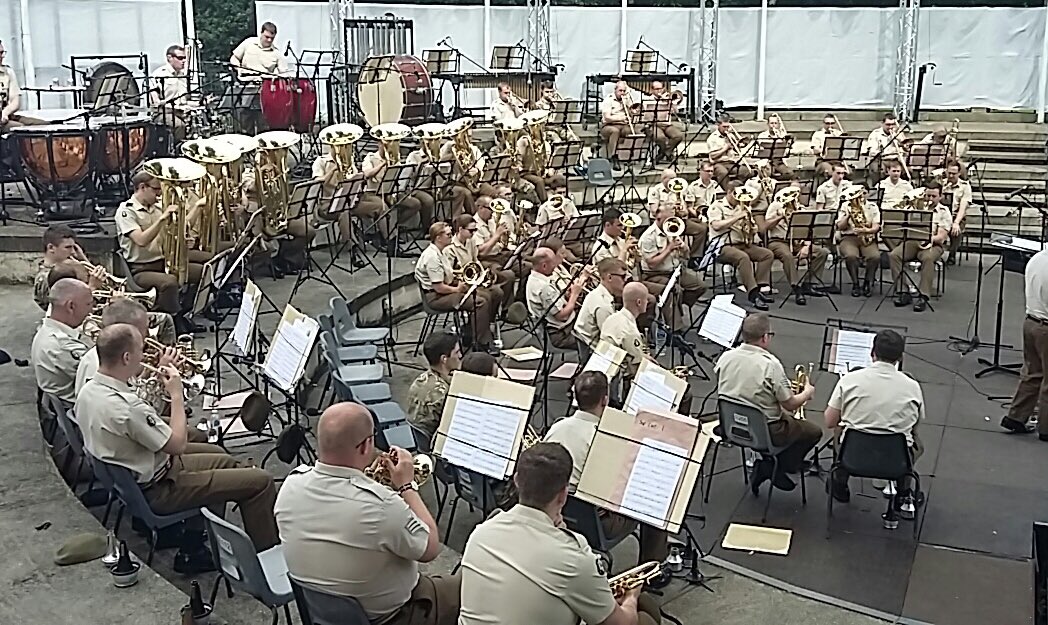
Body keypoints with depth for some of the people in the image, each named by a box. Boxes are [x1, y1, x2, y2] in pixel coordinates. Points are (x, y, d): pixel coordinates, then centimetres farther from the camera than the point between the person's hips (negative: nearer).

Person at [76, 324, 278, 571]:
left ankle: (193, 549, 29)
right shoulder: (126, 406, -34)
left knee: (222, 459, 28)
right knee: (260, 481, -9)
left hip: (127, 479, 10)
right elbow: (178, 444, -22)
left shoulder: (88, 391, -4)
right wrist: (176, 394, -12)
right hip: (156, 490, -10)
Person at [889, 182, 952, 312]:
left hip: (933, 245, -3)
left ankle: (923, 296, -36)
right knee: (894, 255, -26)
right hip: (912, 241, 3)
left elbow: (941, 237, -4)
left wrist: (930, 238, -26)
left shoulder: (944, 212, 6)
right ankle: (902, 292, -24)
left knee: (928, 258, -38)